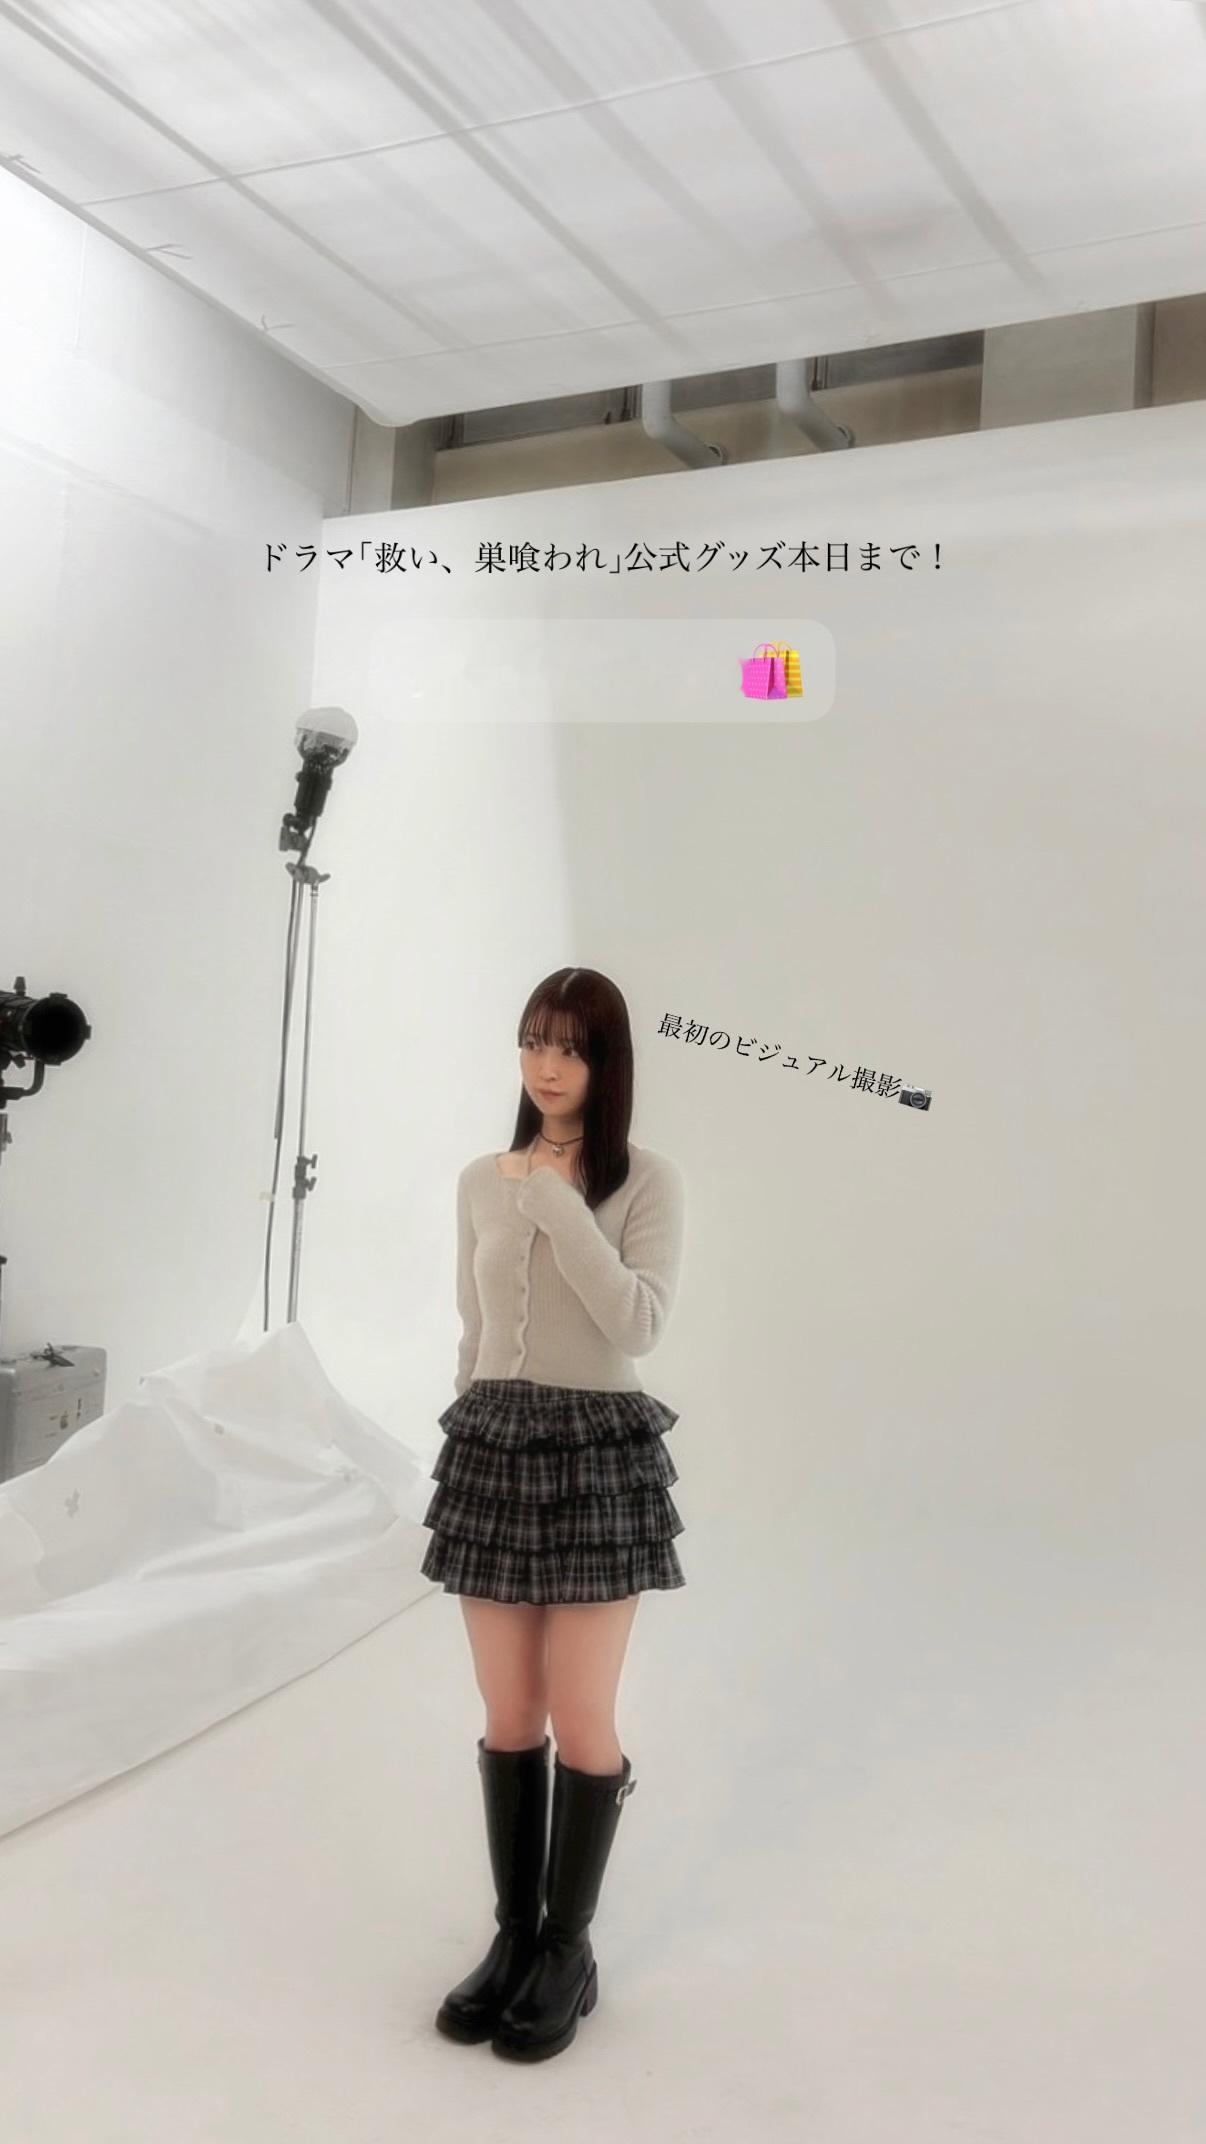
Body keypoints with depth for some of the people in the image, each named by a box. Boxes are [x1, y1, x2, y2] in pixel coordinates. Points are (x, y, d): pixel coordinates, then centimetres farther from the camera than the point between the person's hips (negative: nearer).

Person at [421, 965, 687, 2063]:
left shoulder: (650, 1180, -6)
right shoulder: (481, 1181, 7)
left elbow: (639, 1323, -19)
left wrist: (554, 1199, -19)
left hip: (598, 1453, -4)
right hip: (490, 1447, 4)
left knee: (580, 1719, 4)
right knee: (508, 1717, 12)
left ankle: (570, 1951, 23)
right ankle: (515, 1933, 29)